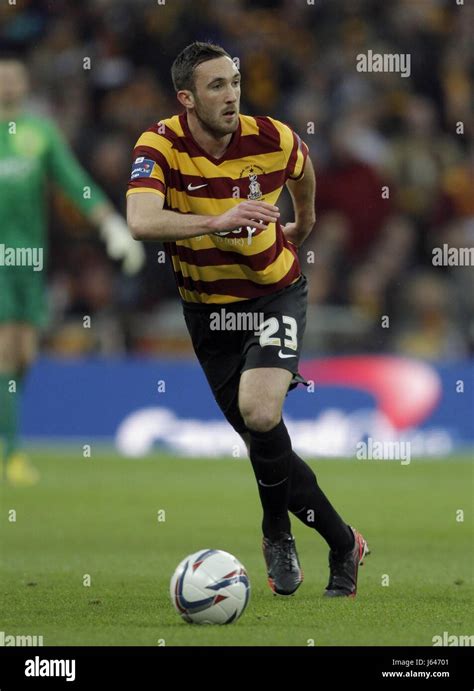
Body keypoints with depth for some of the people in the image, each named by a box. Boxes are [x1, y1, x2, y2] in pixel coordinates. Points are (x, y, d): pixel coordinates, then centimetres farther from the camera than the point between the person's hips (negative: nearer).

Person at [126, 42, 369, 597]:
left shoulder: (272, 140, -15)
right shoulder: (160, 145, -20)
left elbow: (302, 169, 12)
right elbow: (141, 222, -38)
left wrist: (303, 223, 30)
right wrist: (218, 222, -50)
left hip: (274, 295, -1)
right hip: (205, 307, 1)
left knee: (260, 413, -24)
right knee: (263, 440, 5)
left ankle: (277, 531, 0)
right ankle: (343, 543, 25)